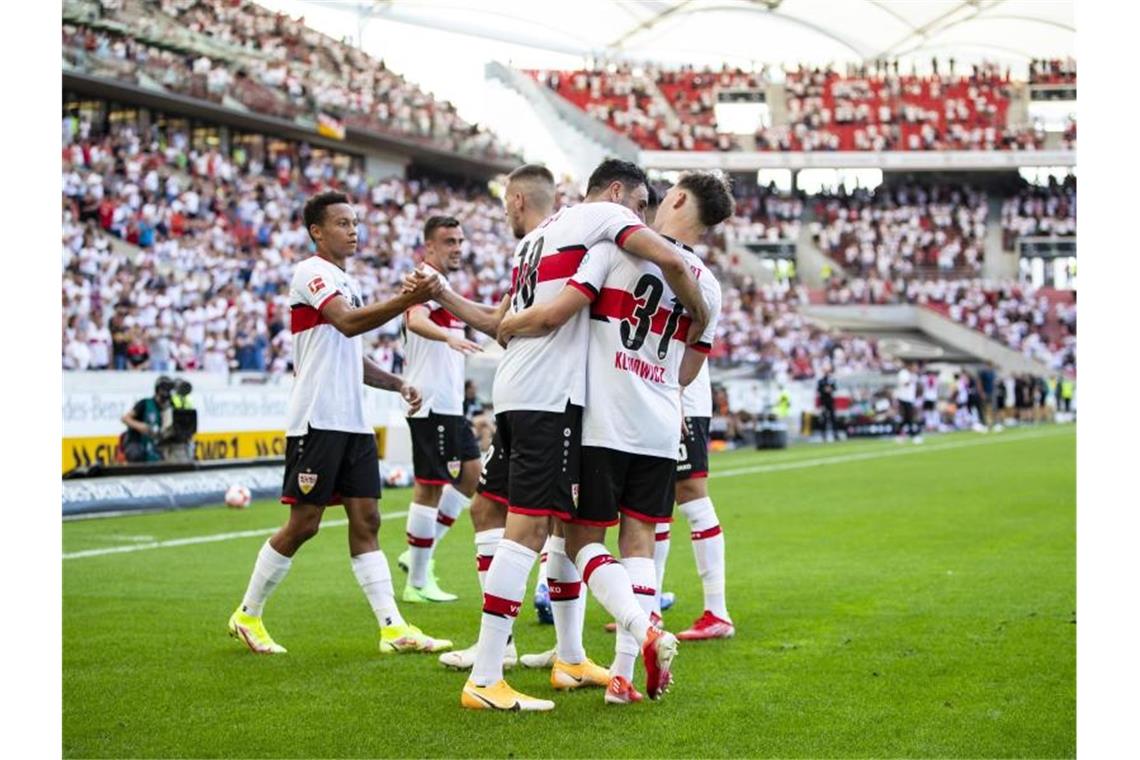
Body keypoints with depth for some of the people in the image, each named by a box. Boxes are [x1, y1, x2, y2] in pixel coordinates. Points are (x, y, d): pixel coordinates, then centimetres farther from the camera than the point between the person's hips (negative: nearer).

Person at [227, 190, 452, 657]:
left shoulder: (346, 282, 20)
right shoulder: (311, 272, -7)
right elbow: (348, 323, -25)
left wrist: (396, 384, 14)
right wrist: (408, 300, -35)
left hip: (353, 422, 8)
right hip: (317, 420, -8)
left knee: (366, 521, 2)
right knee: (303, 523, -4)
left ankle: (393, 627, -2)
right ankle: (247, 615, 11)